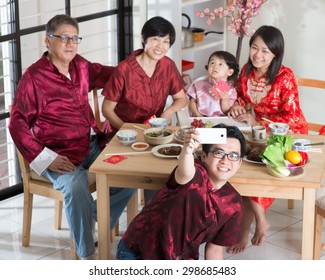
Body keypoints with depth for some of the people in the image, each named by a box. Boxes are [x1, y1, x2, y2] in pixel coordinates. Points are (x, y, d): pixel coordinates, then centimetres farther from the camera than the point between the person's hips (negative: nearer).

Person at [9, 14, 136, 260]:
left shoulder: (81, 66, 7)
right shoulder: (34, 77, -11)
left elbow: (104, 73, 29)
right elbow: (17, 123, -11)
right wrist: (45, 158, -19)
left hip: (92, 145, 7)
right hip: (60, 154, -7)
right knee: (75, 186, -34)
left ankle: (92, 220, 14)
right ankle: (87, 255, -18)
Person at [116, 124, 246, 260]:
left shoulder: (233, 204, -7)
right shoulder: (196, 173, -24)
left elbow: (215, 249, 3)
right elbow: (185, 174, -51)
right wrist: (187, 151, -70)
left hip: (181, 259, 5)